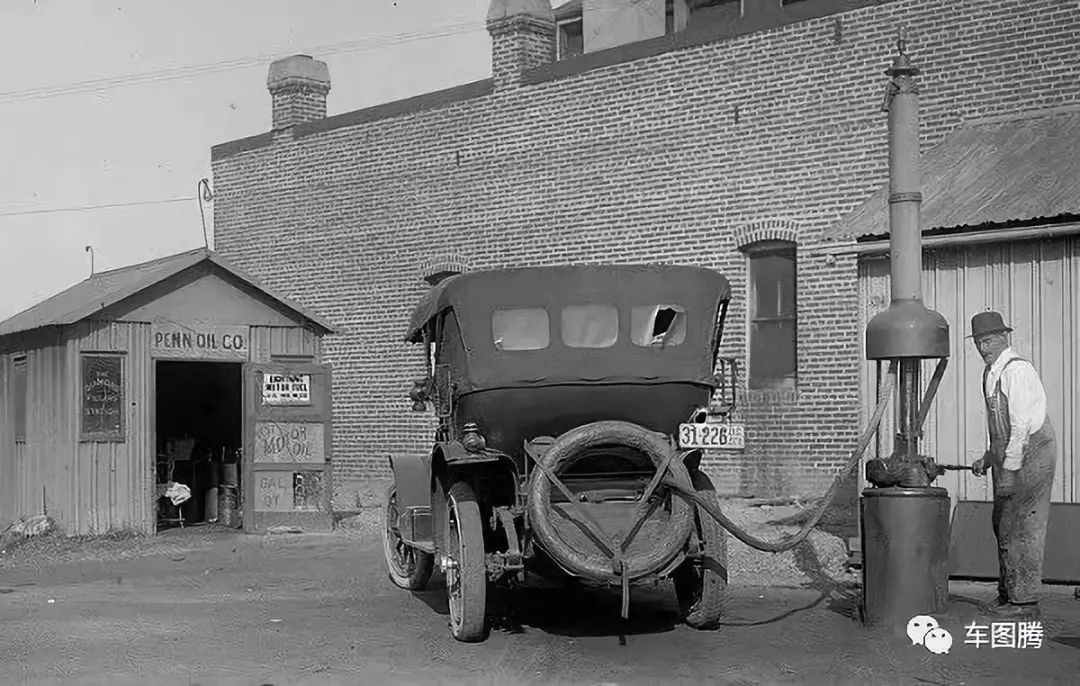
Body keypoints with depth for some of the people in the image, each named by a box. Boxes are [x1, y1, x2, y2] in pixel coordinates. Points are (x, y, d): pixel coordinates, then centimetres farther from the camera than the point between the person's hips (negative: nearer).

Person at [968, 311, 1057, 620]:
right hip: (1008, 457, 10)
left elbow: (1021, 425, -20)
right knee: (1003, 525, 13)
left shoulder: (1016, 370, -17)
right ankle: (1007, 594, 22)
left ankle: (1024, 600, 2)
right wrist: (988, 458, 15)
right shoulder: (991, 374, 13)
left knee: (1021, 528, -5)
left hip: (1030, 456, -10)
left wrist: (1008, 470, -21)